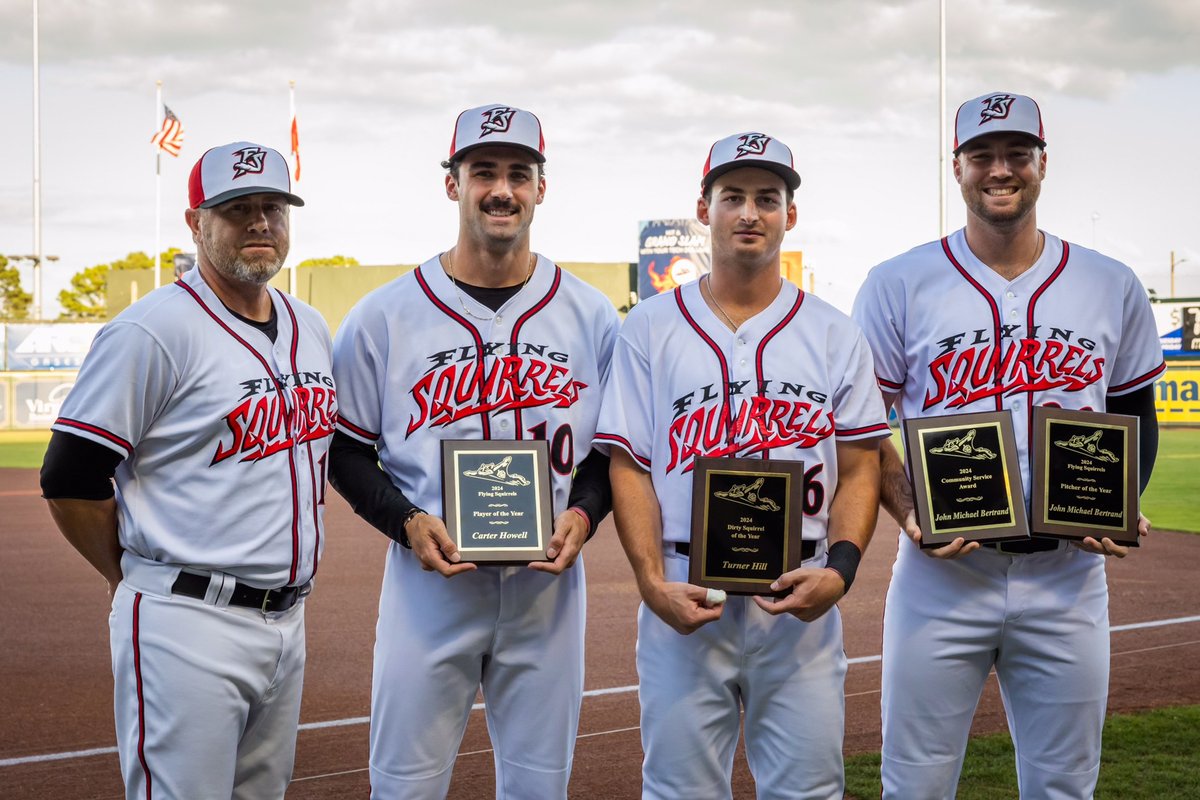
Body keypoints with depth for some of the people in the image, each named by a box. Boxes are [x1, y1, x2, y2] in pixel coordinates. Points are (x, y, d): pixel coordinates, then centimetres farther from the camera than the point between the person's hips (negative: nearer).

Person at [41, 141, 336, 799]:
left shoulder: (311, 330, 13)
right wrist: (140, 580, -2)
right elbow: (70, 481, -12)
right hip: (188, 626, -8)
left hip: (287, 621, 8)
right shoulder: (154, 330, -12)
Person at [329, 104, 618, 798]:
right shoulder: (385, 316, 0)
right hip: (430, 577, -1)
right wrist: (406, 522, -12)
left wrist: (583, 514, -7)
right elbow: (345, 449, 4)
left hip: (548, 579, 2)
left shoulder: (591, 316, 5)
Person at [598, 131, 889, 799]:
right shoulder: (650, 329, 6)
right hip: (686, 601, -1)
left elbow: (859, 469, 6)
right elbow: (631, 468, 2)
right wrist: (652, 583, -11)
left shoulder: (834, 333, 9)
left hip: (801, 600, 1)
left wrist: (840, 569, -11)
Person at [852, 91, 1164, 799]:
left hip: (1068, 578, 2)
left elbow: (1136, 417, 15)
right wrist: (909, 514, -13)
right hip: (942, 572, -2)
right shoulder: (900, 284, 0)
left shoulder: (1112, 287, 6)